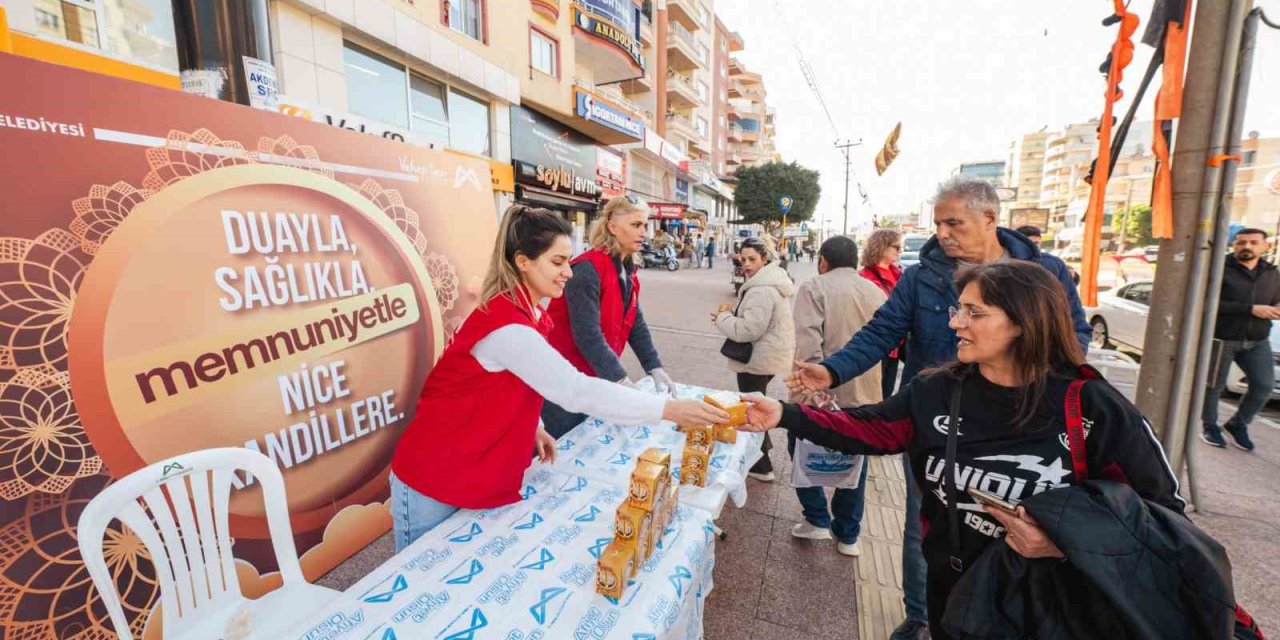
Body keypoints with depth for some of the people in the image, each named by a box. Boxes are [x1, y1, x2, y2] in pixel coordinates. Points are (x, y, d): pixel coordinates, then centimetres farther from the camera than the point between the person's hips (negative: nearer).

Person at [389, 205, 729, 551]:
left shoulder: (525, 314, 1)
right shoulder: (506, 326, -30)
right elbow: (576, 391, -34)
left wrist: (532, 428, 0)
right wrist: (669, 409, -31)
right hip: (434, 483, -8)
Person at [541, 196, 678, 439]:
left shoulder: (628, 270, 4)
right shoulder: (588, 268, -22)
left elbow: (635, 324, 5)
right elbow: (587, 335, -28)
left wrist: (655, 369, -3)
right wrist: (622, 382, -30)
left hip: (594, 377, 8)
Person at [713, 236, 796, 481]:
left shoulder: (761, 290, -25)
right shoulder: (773, 280, 10)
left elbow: (748, 330, -28)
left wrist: (723, 317, -13)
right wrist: (732, 315, 6)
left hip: (758, 359, -11)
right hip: (769, 355, 11)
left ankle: (761, 467, 18)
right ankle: (762, 444, 48)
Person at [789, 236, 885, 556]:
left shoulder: (815, 287, -9)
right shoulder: (876, 292, 7)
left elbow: (808, 341, -22)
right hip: (864, 393, 5)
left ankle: (818, 520, 21)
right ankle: (848, 535, 29)